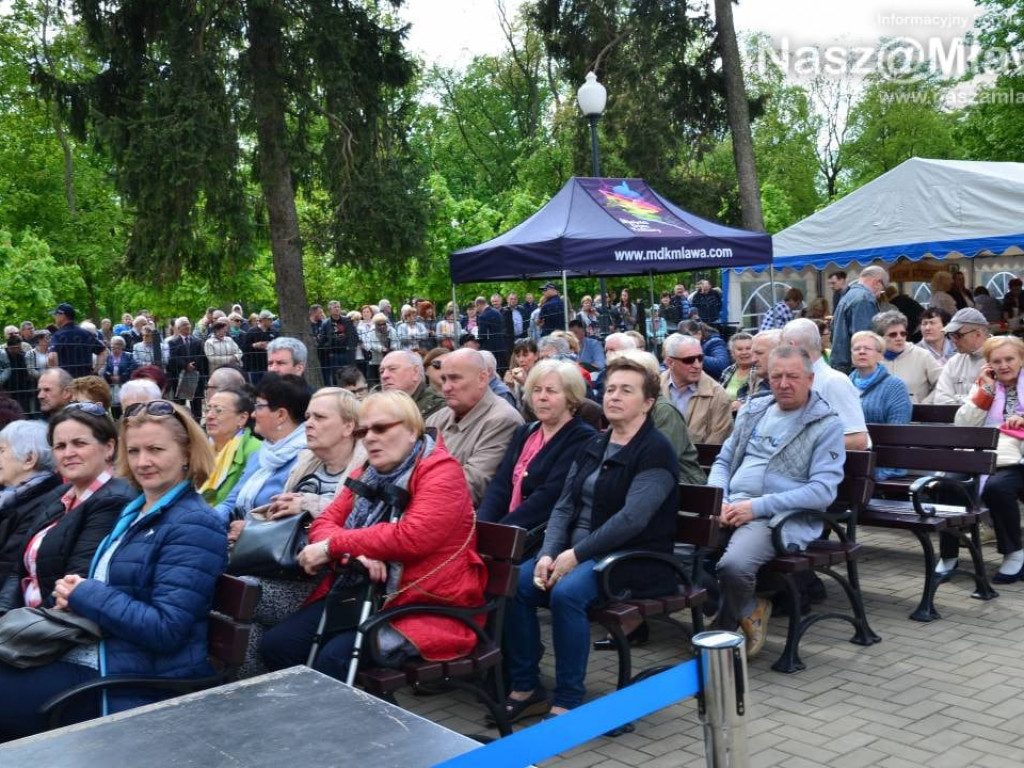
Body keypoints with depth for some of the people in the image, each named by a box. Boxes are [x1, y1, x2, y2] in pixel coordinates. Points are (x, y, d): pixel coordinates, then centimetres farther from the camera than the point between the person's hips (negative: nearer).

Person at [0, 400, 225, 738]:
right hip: (94, 653, 9)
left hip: (142, 682, -9)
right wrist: (74, 593, -1)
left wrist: (85, 595, -13)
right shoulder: (135, 510, 14)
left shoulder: (193, 526, -15)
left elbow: (166, 629, -22)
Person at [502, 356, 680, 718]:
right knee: (514, 583, -13)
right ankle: (525, 688, 0)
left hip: (633, 559, -7)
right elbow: (564, 505, 8)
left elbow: (632, 518, -20)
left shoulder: (656, 450, -10)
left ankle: (567, 703, -19)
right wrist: (548, 553, -9)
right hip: (578, 551, 7)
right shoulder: (592, 446, 14)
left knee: (566, 592, -32)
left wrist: (575, 555, -21)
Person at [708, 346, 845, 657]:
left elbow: (823, 491, -10)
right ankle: (747, 610, 1)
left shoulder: (826, 425, 0)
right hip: (730, 508, 6)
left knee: (733, 564, -33)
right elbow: (723, 461, 21)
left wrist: (757, 507, -16)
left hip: (781, 516, -5)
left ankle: (725, 627, 2)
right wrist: (719, 500, -1)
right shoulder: (753, 411, 18)